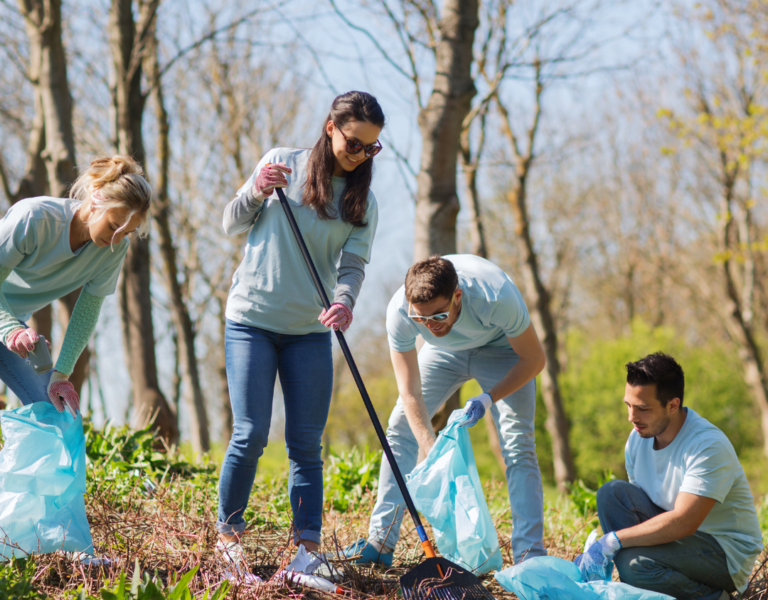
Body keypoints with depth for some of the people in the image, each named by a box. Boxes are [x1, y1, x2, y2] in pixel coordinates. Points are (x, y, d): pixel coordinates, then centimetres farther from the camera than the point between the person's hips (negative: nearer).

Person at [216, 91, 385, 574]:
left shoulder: (363, 202, 5)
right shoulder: (283, 164, 0)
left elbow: (353, 264, -6)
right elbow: (232, 225, 4)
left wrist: (345, 301, -28)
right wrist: (257, 192, -16)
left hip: (310, 331, 2)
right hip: (252, 320, -2)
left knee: (306, 443, -1)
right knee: (251, 434, -9)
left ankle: (308, 547, 1)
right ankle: (229, 535, 6)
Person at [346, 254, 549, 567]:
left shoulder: (498, 298, -42)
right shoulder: (399, 312, -35)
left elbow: (535, 359, -24)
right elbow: (410, 394, -27)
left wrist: (488, 398, -34)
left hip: (500, 348, -3)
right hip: (444, 351, 3)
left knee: (517, 443, -17)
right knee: (401, 427, -7)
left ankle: (530, 555, -16)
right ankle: (380, 543, -1)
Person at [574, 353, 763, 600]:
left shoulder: (708, 446, -24)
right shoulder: (639, 437, 0)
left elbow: (683, 522, -32)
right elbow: (633, 506, 7)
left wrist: (612, 541, -32)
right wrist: (595, 551, -9)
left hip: (727, 552, -7)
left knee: (635, 563, -32)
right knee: (612, 493, -13)